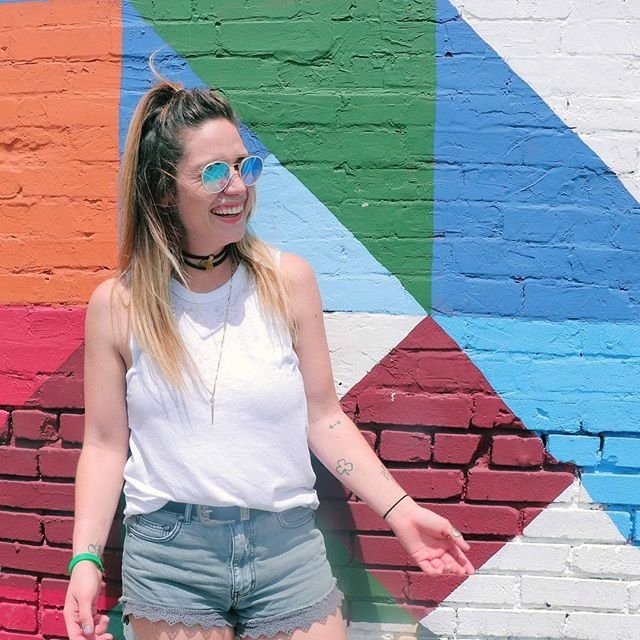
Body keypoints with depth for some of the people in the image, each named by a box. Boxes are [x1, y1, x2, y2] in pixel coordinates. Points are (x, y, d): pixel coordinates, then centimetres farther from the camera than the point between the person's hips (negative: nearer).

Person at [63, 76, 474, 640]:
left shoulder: (289, 280, -3)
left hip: (287, 546, 1)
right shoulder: (118, 304, -4)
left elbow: (323, 416, 2)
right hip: (169, 553, 0)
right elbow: (105, 444, 1)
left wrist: (399, 509, -3)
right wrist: (86, 558, -9)